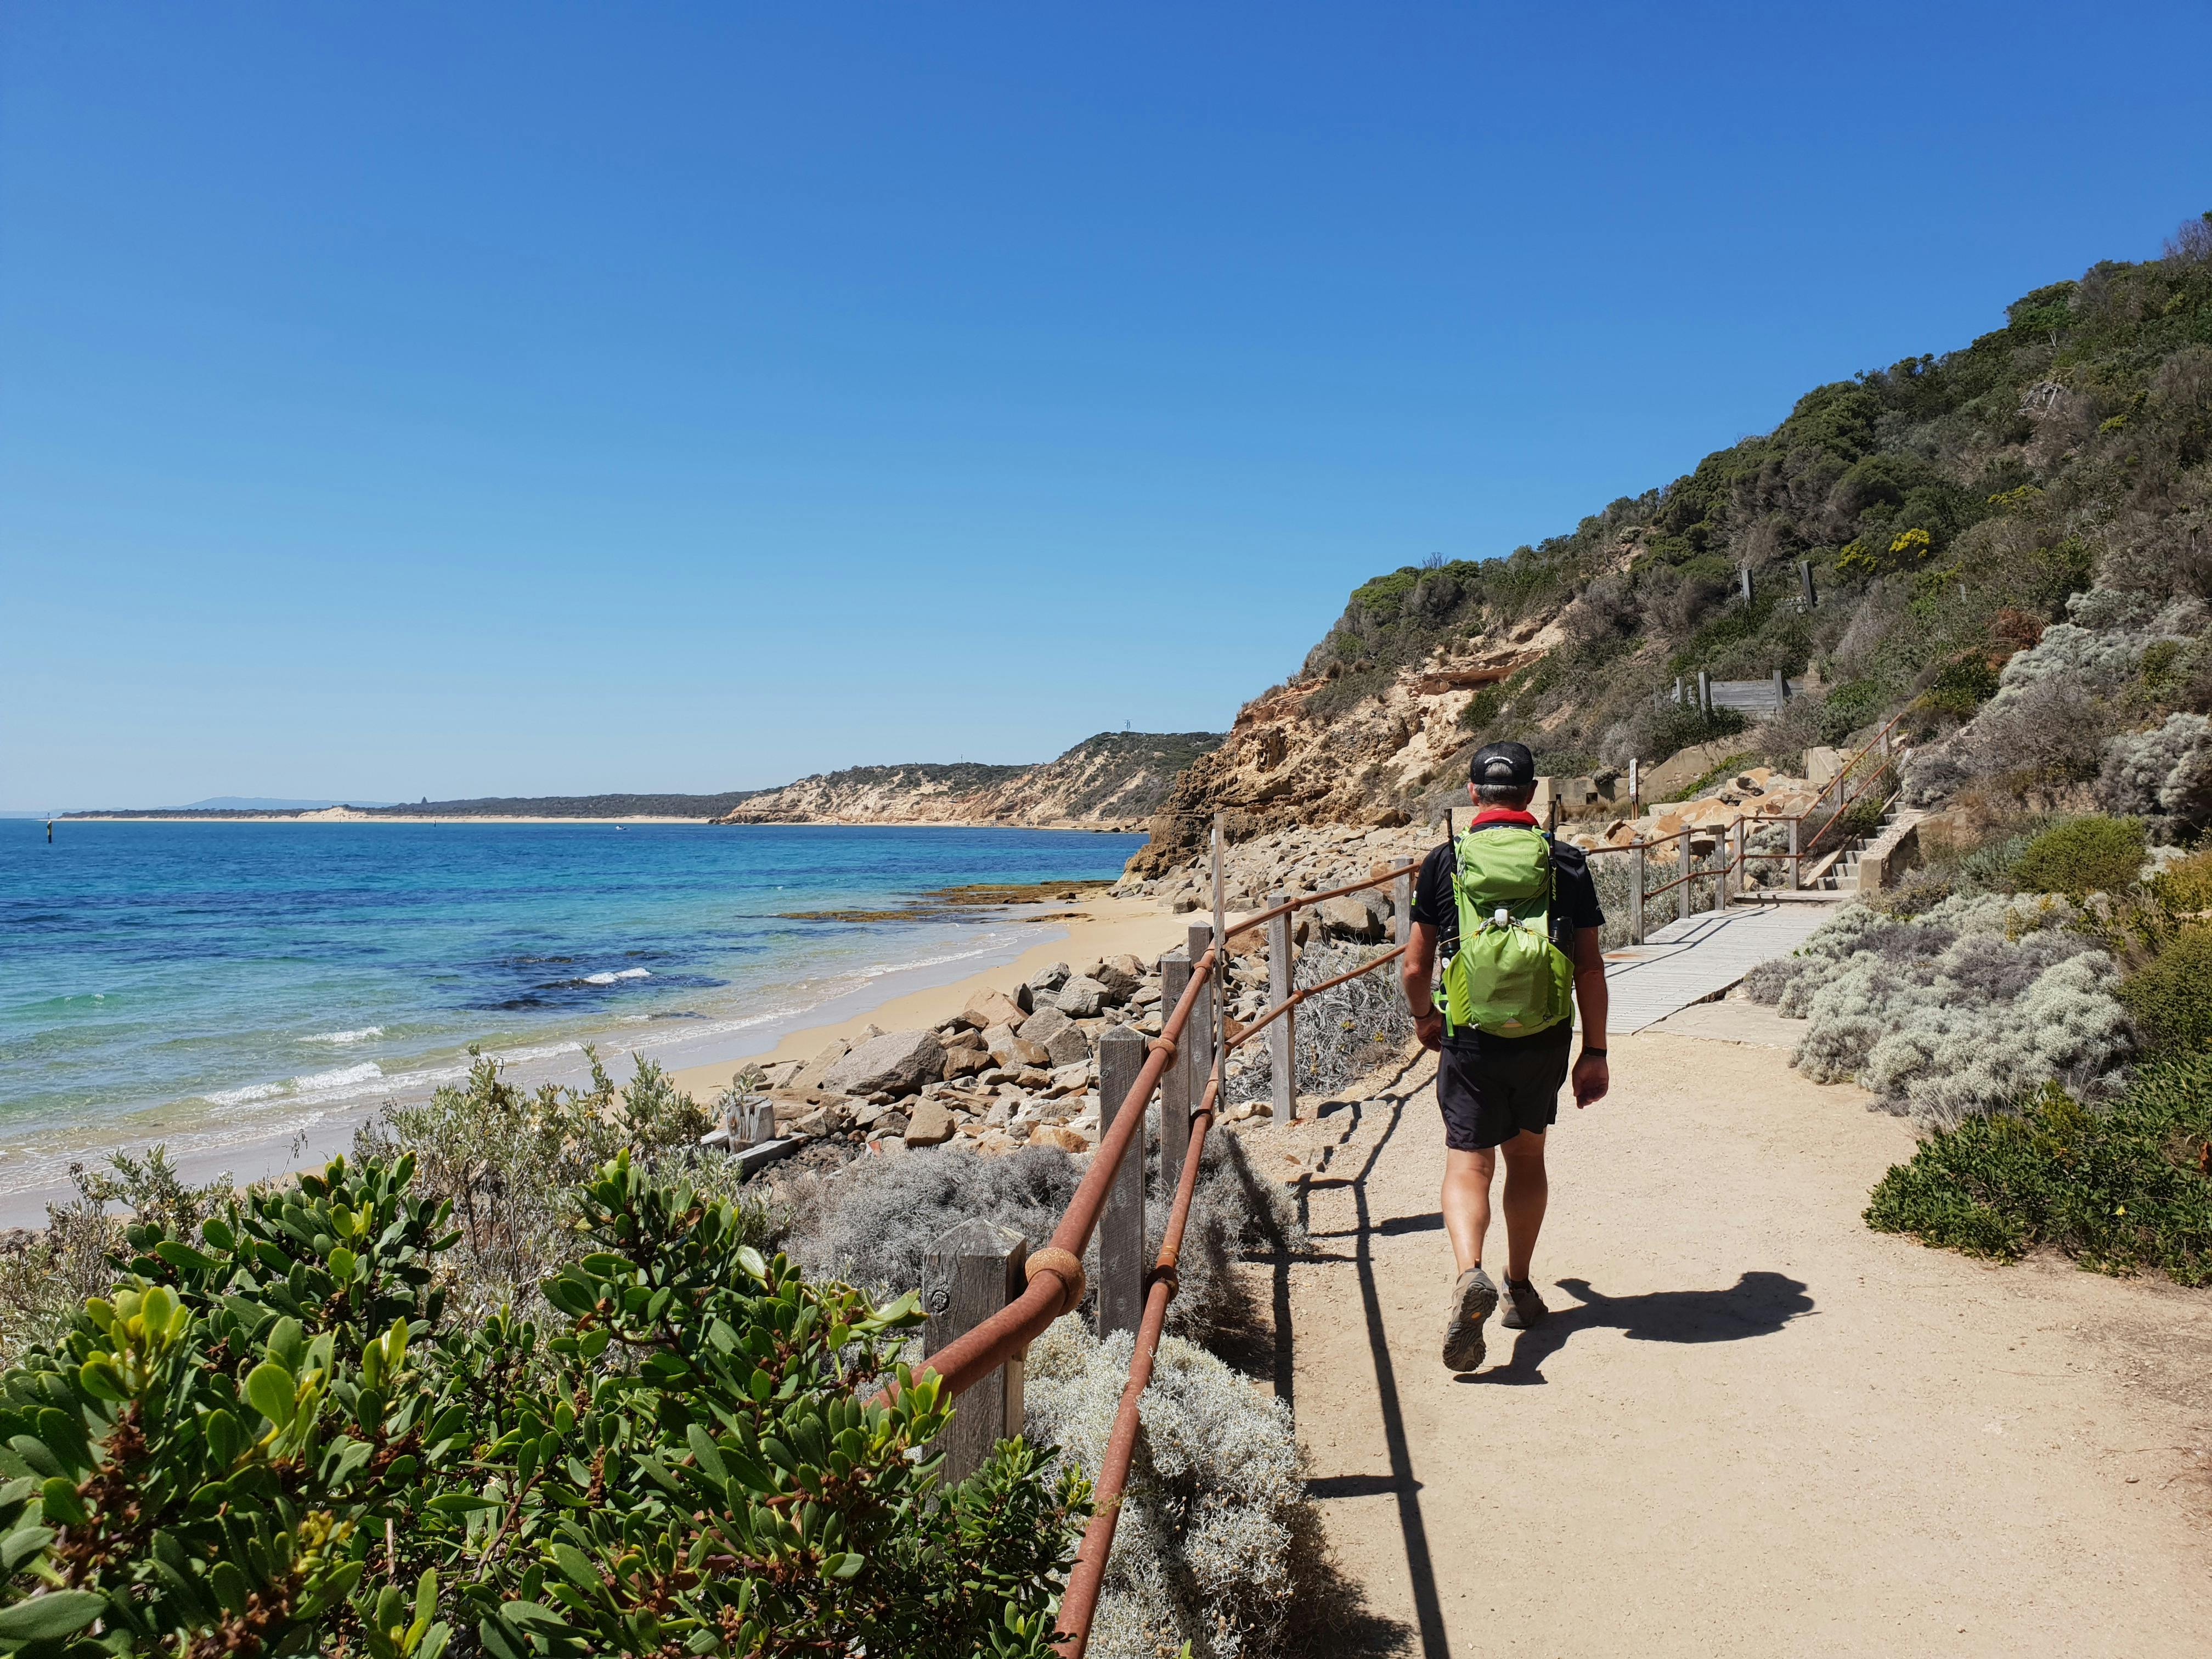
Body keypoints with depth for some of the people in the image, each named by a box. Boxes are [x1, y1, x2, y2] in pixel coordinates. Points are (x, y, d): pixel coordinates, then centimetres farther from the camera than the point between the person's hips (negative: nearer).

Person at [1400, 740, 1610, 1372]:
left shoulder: (1443, 864, -2)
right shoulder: (1567, 864, 0)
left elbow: (1415, 970, 1)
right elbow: (1591, 969, -1)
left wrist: (1425, 1018, 21)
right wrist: (1596, 1052, 7)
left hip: (1470, 1041, -2)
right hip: (1544, 1041, 2)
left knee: (1468, 1166, 2)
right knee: (1527, 1158, 20)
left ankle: (1470, 1274, -23)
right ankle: (1520, 1288, 29)